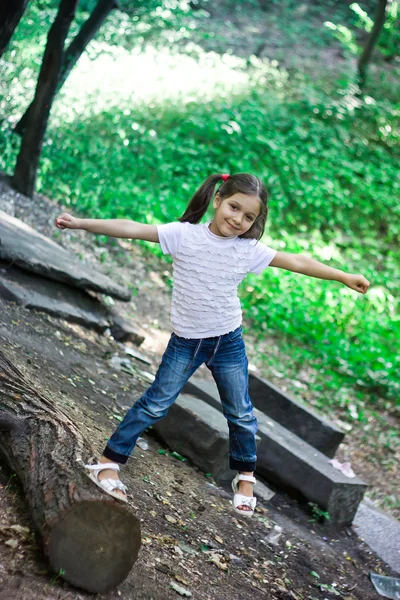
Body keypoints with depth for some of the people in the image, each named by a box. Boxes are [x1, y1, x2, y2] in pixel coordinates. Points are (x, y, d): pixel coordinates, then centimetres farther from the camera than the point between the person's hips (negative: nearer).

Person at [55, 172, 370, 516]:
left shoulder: (250, 250, -6)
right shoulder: (184, 235, -13)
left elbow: (297, 262, 1)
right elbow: (132, 229, -18)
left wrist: (344, 276, 5)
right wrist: (81, 223, -23)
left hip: (228, 342, 3)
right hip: (185, 342, -3)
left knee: (241, 414, 12)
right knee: (155, 405, -1)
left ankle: (245, 477, 33)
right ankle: (108, 463, 12)